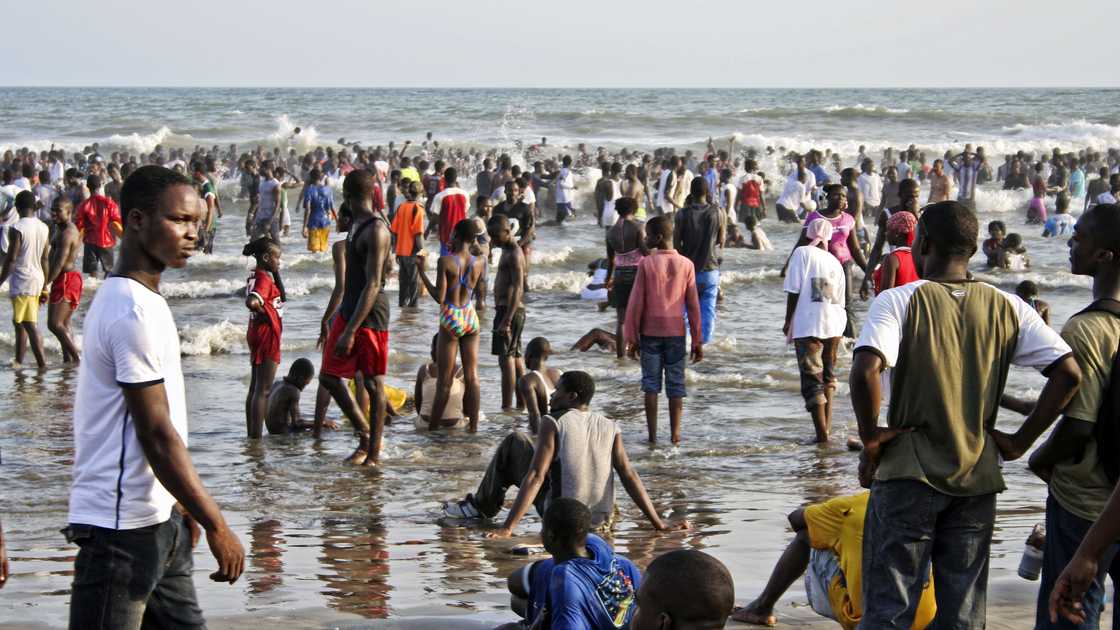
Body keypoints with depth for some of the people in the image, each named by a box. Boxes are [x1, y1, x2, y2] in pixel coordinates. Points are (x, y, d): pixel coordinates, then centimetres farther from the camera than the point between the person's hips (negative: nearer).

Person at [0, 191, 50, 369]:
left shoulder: (17, 229, -13)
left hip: (22, 281, -7)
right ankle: (19, 361, 24)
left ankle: (42, 363, -12)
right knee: (19, 322, 18)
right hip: (37, 280, 7)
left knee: (30, 325, -7)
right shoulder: (44, 228, 7)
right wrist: (44, 286, 18)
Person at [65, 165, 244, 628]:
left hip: (156, 520, 10)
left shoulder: (125, 299, 13)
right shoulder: (135, 313, -18)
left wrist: (180, 505, 22)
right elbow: (157, 435, -19)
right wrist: (216, 525, -16)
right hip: (121, 526, -10)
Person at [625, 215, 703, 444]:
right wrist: (697, 342, 6)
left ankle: (652, 435, 3)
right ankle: (675, 435, 3)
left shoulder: (646, 264, -7)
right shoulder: (686, 265, -1)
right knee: (676, 385, 6)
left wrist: (631, 338, 1)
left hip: (650, 332, -1)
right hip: (676, 333, 1)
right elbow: (693, 306, 0)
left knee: (651, 383, 5)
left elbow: (636, 303, -6)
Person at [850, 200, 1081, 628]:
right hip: (978, 480, 4)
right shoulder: (1006, 308, 3)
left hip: (908, 477, -4)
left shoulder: (899, 301, -9)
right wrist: (1021, 440, 1)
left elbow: (866, 371, -26)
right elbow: (1068, 372, -4)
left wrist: (871, 436, -11)